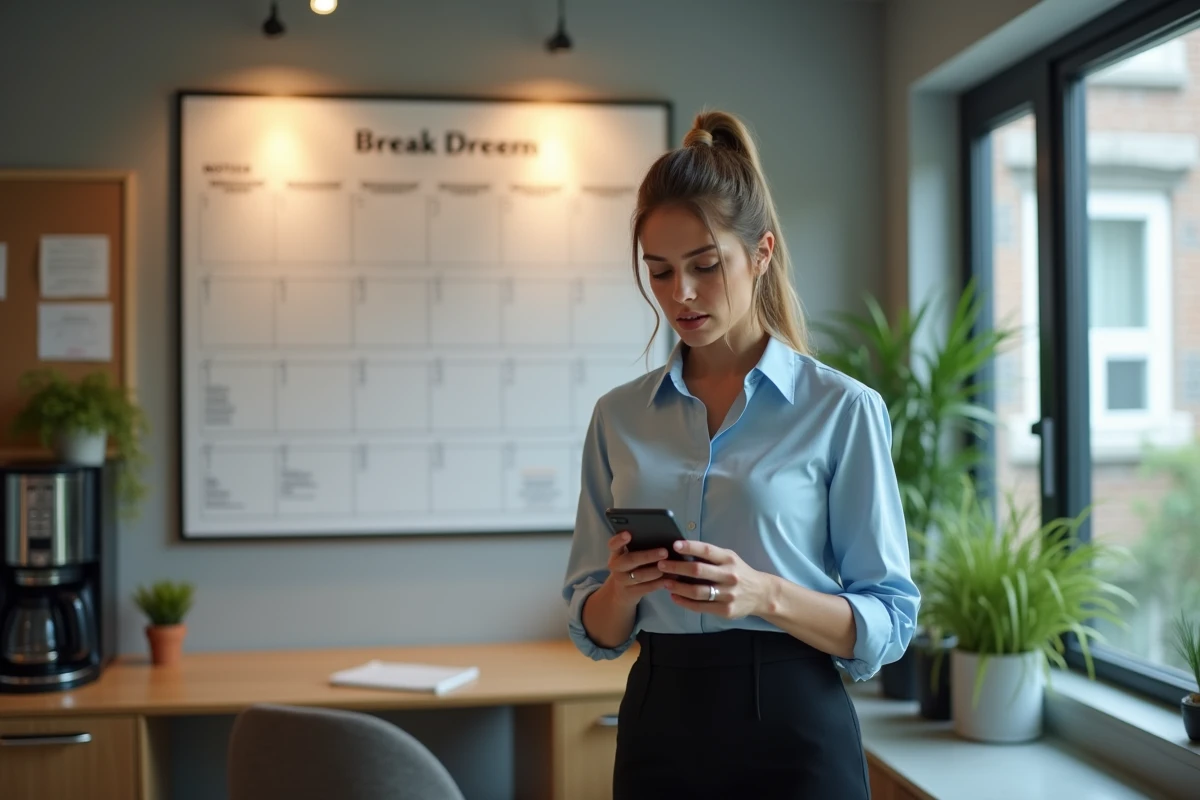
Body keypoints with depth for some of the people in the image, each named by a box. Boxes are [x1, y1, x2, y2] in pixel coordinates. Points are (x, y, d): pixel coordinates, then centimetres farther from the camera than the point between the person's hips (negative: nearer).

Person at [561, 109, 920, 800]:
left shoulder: (842, 409, -7)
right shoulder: (619, 417, 4)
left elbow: (889, 624, -6)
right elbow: (594, 632, 8)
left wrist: (766, 594, -22)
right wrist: (621, 590, -13)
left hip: (793, 738, -3)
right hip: (658, 730, 3)